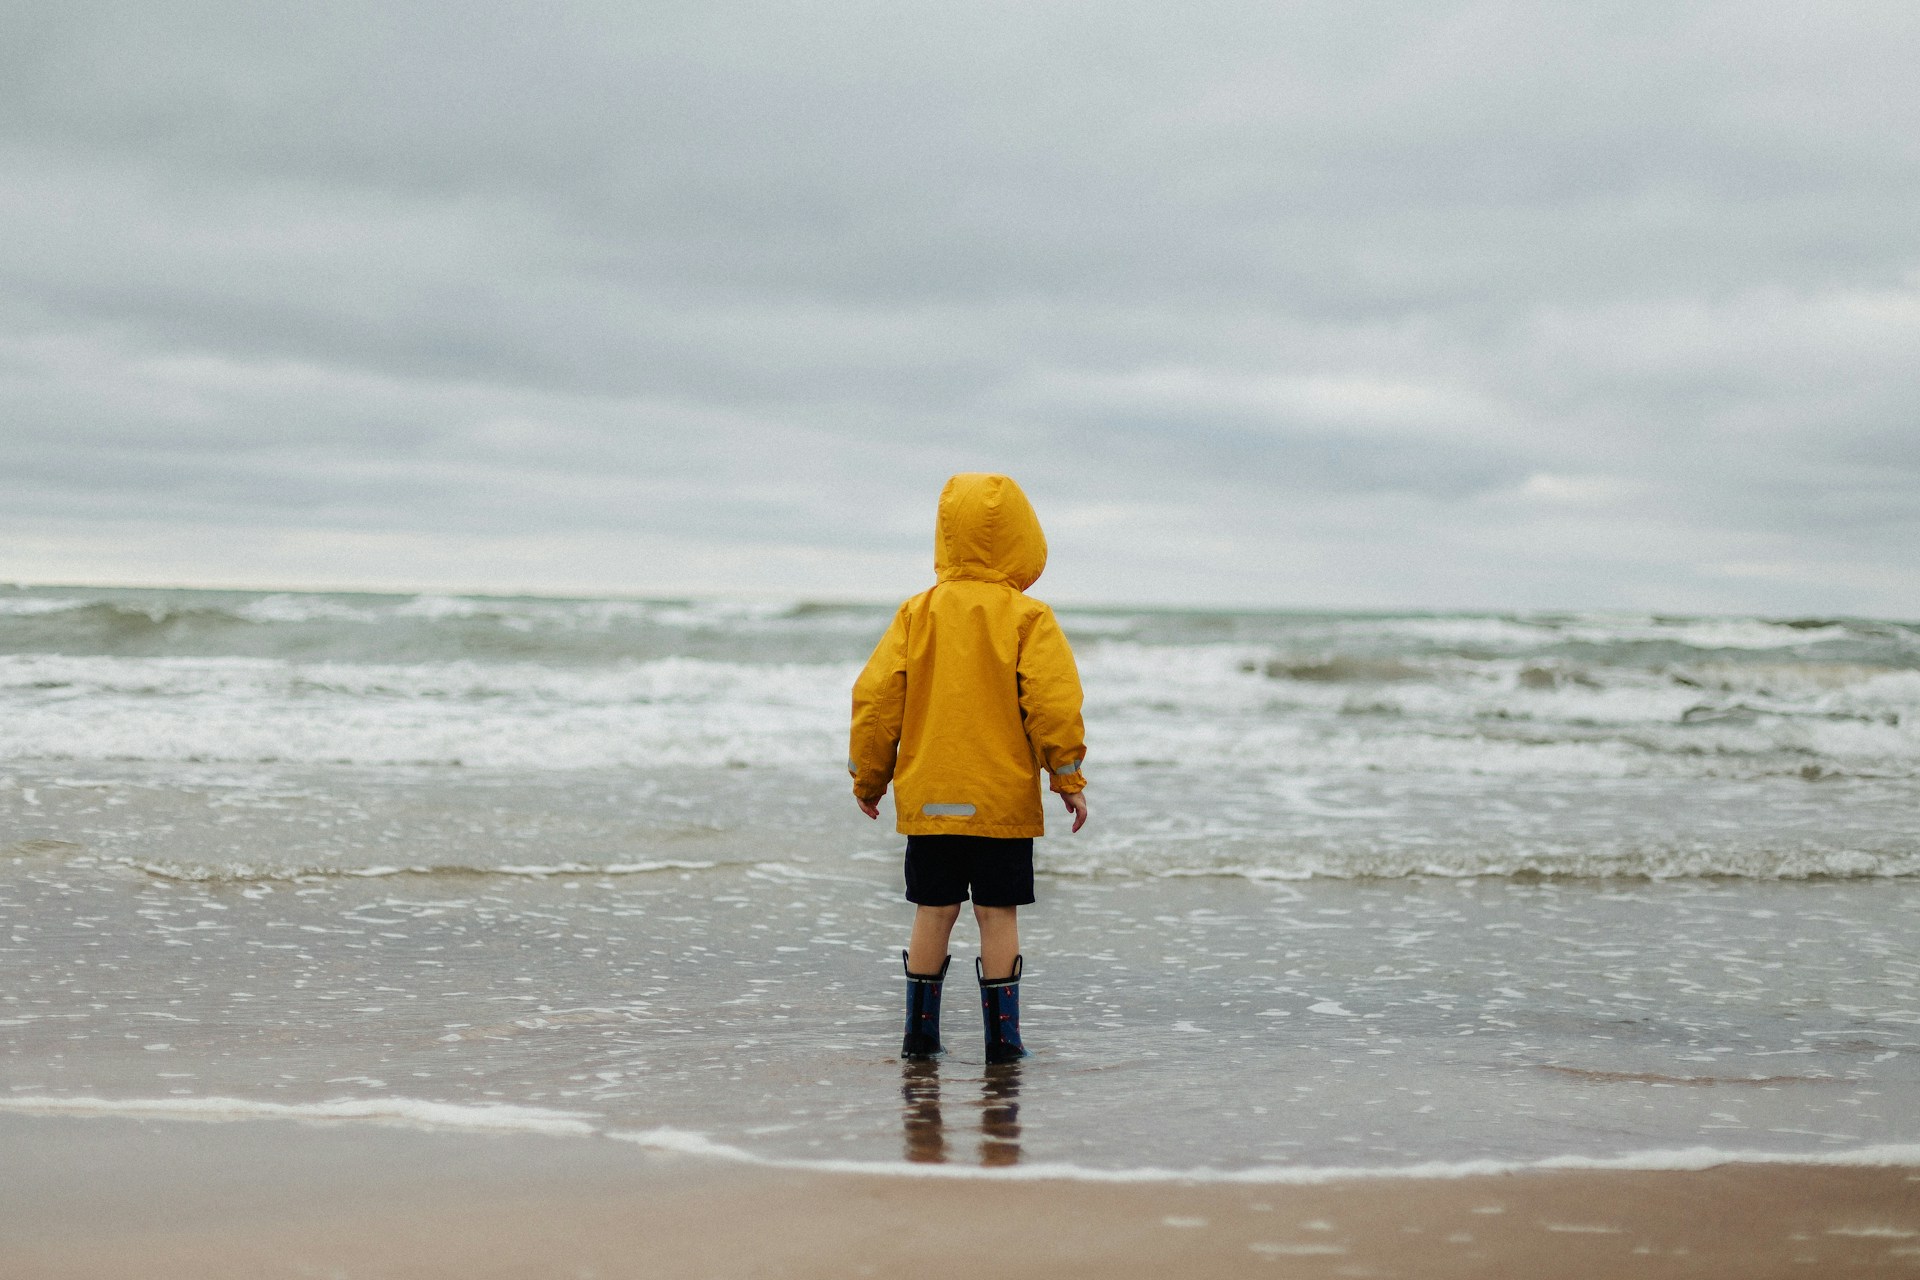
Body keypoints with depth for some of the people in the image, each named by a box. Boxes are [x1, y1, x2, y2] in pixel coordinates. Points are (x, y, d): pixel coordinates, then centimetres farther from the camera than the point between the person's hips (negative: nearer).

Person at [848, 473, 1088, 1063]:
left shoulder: (917, 613, 2)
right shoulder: (1029, 620, -6)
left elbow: (875, 695, 2)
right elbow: (1054, 703, -12)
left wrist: (868, 776, 13)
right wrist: (1068, 779, -1)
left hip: (927, 795, 3)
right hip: (1004, 799, -2)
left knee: (933, 911, 9)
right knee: (998, 913, 2)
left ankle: (920, 1030, 11)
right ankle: (1002, 1034, 2)